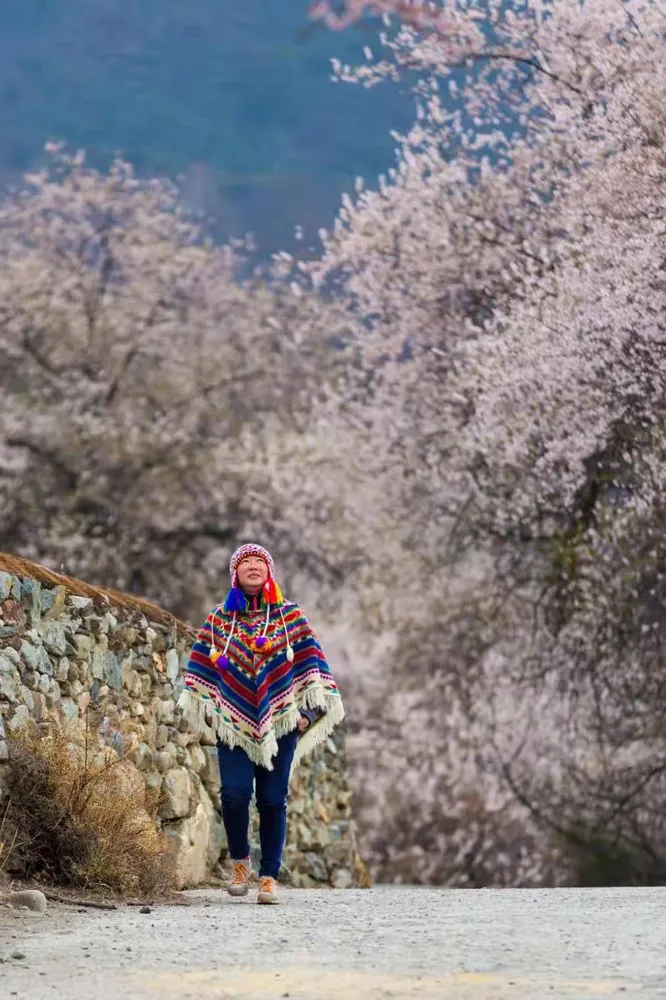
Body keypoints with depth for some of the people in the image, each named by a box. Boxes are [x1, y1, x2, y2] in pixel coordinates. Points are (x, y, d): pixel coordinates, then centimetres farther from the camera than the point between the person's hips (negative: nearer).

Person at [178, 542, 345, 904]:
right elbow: (200, 669, 13)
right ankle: (239, 862, 7)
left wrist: (307, 711, -3)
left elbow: (311, 664, 5)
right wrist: (205, 707, 5)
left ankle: (269, 877, 5)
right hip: (233, 724, 0)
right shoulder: (218, 619, 9)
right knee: (234, 793, -15)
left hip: (280, 723, 0)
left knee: (273, 800, -3)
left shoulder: (291, 616, 7)